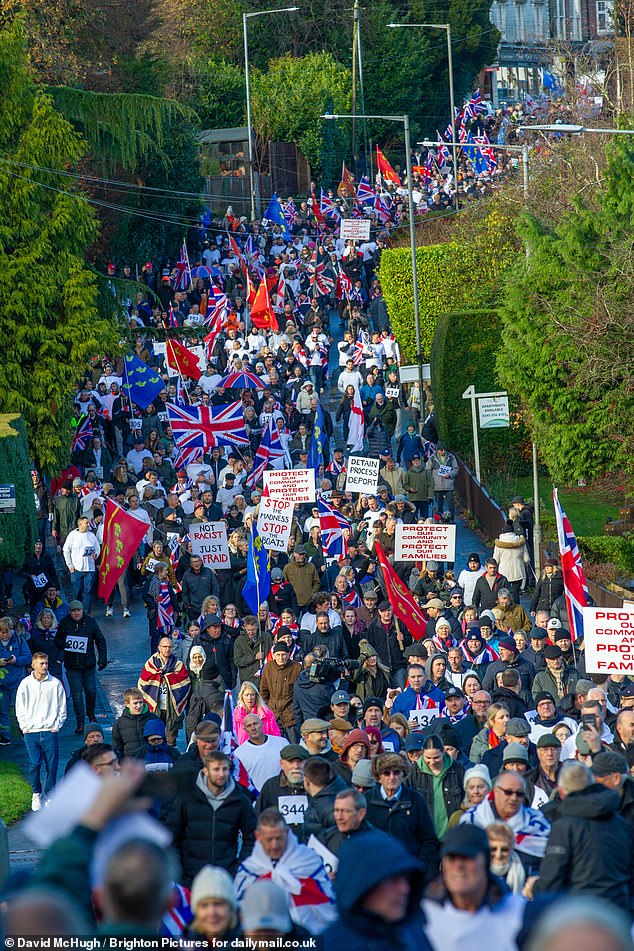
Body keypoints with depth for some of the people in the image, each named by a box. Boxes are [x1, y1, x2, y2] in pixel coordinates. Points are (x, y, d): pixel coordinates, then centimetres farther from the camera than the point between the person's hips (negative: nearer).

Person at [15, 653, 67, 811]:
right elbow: (20, 708, 11)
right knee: (34, 765, -7)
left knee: (52, 765, -2)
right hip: (31, 732, 0)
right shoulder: (26, 684, 4)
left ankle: (50, 795, 11)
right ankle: (36, 795, 10)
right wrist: (25, 727, 2)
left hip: (50, 731, 0)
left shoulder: (55, 683, 3)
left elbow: (62, 708, 9)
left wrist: (56, 726, 0)